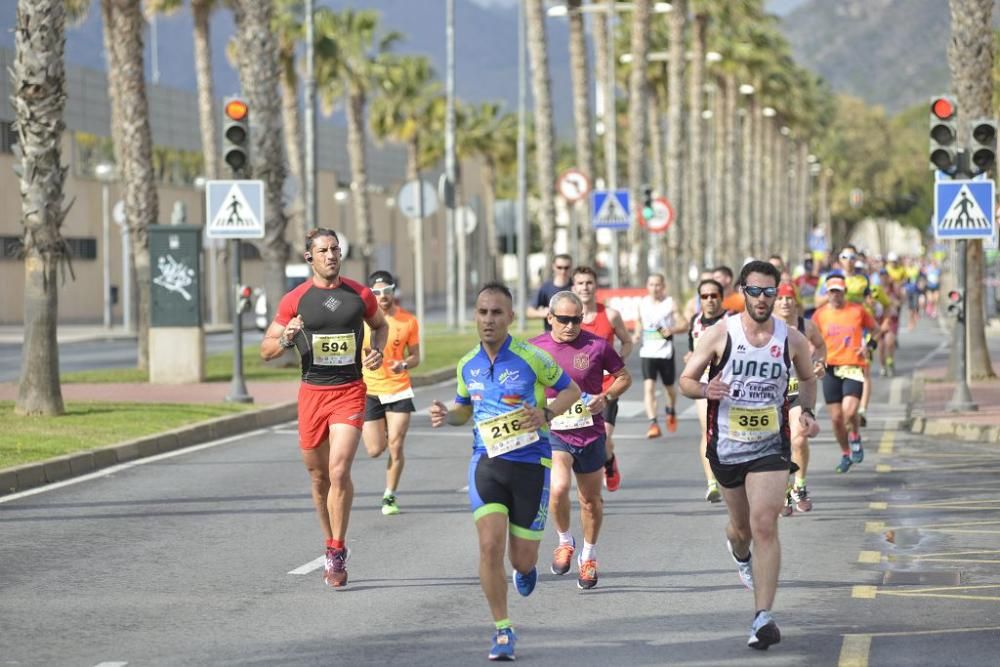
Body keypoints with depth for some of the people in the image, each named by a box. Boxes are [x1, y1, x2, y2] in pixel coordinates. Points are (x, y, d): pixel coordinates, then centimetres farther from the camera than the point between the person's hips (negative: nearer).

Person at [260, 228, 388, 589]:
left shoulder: (360, 295, 2)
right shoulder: (295, 300, 0)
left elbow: (380, 325, 23)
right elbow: (266, 350, 5)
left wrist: (377, 351, 3)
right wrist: (286, 339, -16)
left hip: (350, 392, -1)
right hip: (312, 393, 1)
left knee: (339, 471, -15)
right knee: (319, 475, 10)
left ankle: (337, 553, -5)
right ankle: (331, 544, 29)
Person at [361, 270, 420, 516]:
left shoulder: (408, 320, -3)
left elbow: (415, 356, 4)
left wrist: (404, 365, -17)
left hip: (399, 389, 0)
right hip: (369, 390, 0)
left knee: (395, 447, -4)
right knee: (375, 450, 0)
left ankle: (390, 496, 14)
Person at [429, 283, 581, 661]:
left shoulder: (531, 358, -9)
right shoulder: (468, 365, 5)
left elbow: (571, 390, 3)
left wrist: (547, 413, -15)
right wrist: (446, 416, -1)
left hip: (530, 464, -2)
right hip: (486, 462, 2)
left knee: (522, 559, 4)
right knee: (490, 545, -14)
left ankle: (525, 569, 45)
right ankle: (502, 631, 0)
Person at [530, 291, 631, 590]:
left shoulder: (597, 346, -6)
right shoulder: (534, 349, -3)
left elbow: (624, 377, 6)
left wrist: (606, 397, -12)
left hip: (590, 434, 1)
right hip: (552, 433, -1)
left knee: (591, 500, 12)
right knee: (558, 487, -25)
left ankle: (588, 556, 35)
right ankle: (565, 541, 2)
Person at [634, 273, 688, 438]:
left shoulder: (670, 304, -5)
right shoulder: (643, 303, 4)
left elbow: (684, 326, -6)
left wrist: (672, 329, -25)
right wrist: (637, 335, 1)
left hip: (666, 352, -1)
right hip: (647, 352, 1)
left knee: (669, 387, 17)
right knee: (649, 387, -16)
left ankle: (671, 411, 48)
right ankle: (653, 424, -22)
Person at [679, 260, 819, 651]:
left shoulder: (791, 339, -2)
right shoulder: (719, 335, -7)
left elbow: (807, 378, 18)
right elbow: (685, 380, -2)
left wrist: (806, 410, 0)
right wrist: (706, 390, -24)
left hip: (770, 447, -1)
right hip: (726, 445, 1)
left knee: (765, 525, -16)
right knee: (741, 525, 18)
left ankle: (763, 618, -18)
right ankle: (740, 555, 58)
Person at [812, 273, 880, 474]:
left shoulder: (858, 311, 2)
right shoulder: (820, 314, 5)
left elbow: (876, 331, 14)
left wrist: (869, 346, -4)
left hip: (853, 367, -2)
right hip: (830, 368, 2)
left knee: (849, 412, -20)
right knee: (836, 417, 4)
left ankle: (855, 437, 11)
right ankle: (845, 453, 24)